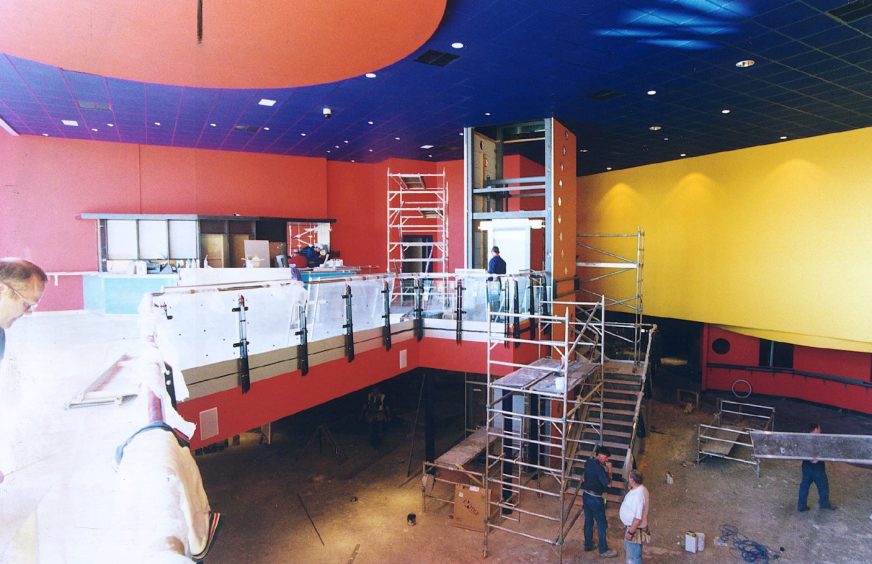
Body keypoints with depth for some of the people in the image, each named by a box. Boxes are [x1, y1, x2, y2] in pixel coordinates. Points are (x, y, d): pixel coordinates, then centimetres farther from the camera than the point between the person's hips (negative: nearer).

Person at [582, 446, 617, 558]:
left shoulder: (588, 462, 0)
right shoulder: (599, 468, -25)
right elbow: (607, 483, -18)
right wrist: (609, 470, -8)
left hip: (586, 495, 8)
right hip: (595, 498, -8)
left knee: (588, 521, 20)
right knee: (602, 524, 6)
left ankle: (588, 545, 32)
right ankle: (604, 551, 17)